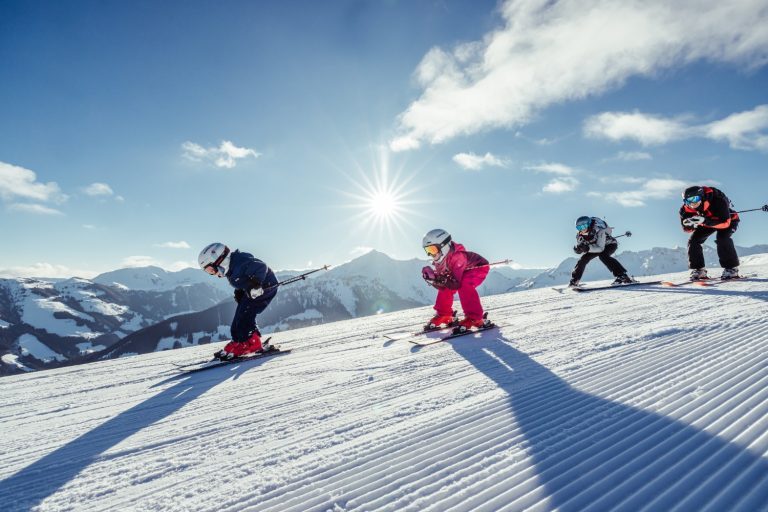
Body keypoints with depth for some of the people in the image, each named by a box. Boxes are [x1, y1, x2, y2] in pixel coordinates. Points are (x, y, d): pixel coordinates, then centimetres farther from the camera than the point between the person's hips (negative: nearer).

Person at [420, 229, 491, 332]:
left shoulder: (457, 256, -37)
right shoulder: (439, 261, -12)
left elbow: (457, 284, -38)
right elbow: (442, 286, -13)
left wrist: (439, 279, -44)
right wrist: (432, 279, -31)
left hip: (479, 267, -9)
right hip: (464, 271, 9)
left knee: (464, 287, -33)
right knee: (446, 288, -2)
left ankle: (474, 318, -28)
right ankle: (444, 315, 12)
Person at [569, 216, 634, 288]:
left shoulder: (598, 230, -37)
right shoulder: (579, 235, -20)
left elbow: (600, 248, -42)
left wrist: (588, 248, -57)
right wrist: (578, 248, -38)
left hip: (610, 244, -6)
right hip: (595, 246, 6)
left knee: (602, 255, -33)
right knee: (584, 258, -8)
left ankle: (622, 276, -36)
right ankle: (574, 280, 6)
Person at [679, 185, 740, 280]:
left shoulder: (717, 201, -39)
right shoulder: (686, 209, -26)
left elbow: (725, 222, -41)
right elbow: (687, 229, -16)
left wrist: (704, 221, -55)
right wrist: (690, 224, -40)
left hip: (729, 220, -4)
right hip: (707, 222, 5)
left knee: (722, 238, -30)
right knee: (693, 241, -12)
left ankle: (731, 269, -19)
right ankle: (698, 270, -2)